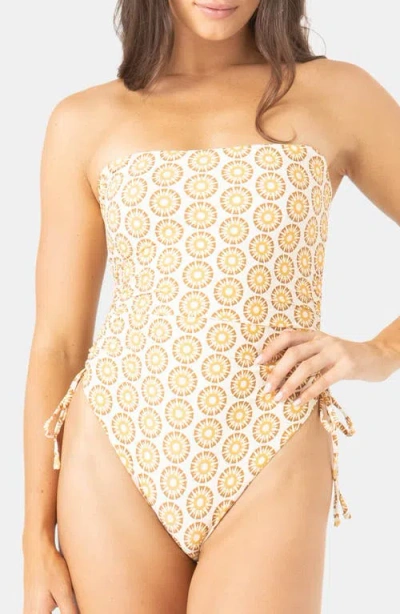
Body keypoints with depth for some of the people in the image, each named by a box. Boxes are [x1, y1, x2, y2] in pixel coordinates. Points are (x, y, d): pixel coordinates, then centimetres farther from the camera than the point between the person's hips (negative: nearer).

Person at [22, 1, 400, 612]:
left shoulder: (340, 94, 5)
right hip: (113, 466, 1)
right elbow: (57, 343, 6)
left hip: (273, 472, -1)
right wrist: (38, 538, 4)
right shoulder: (85, 121, 6)